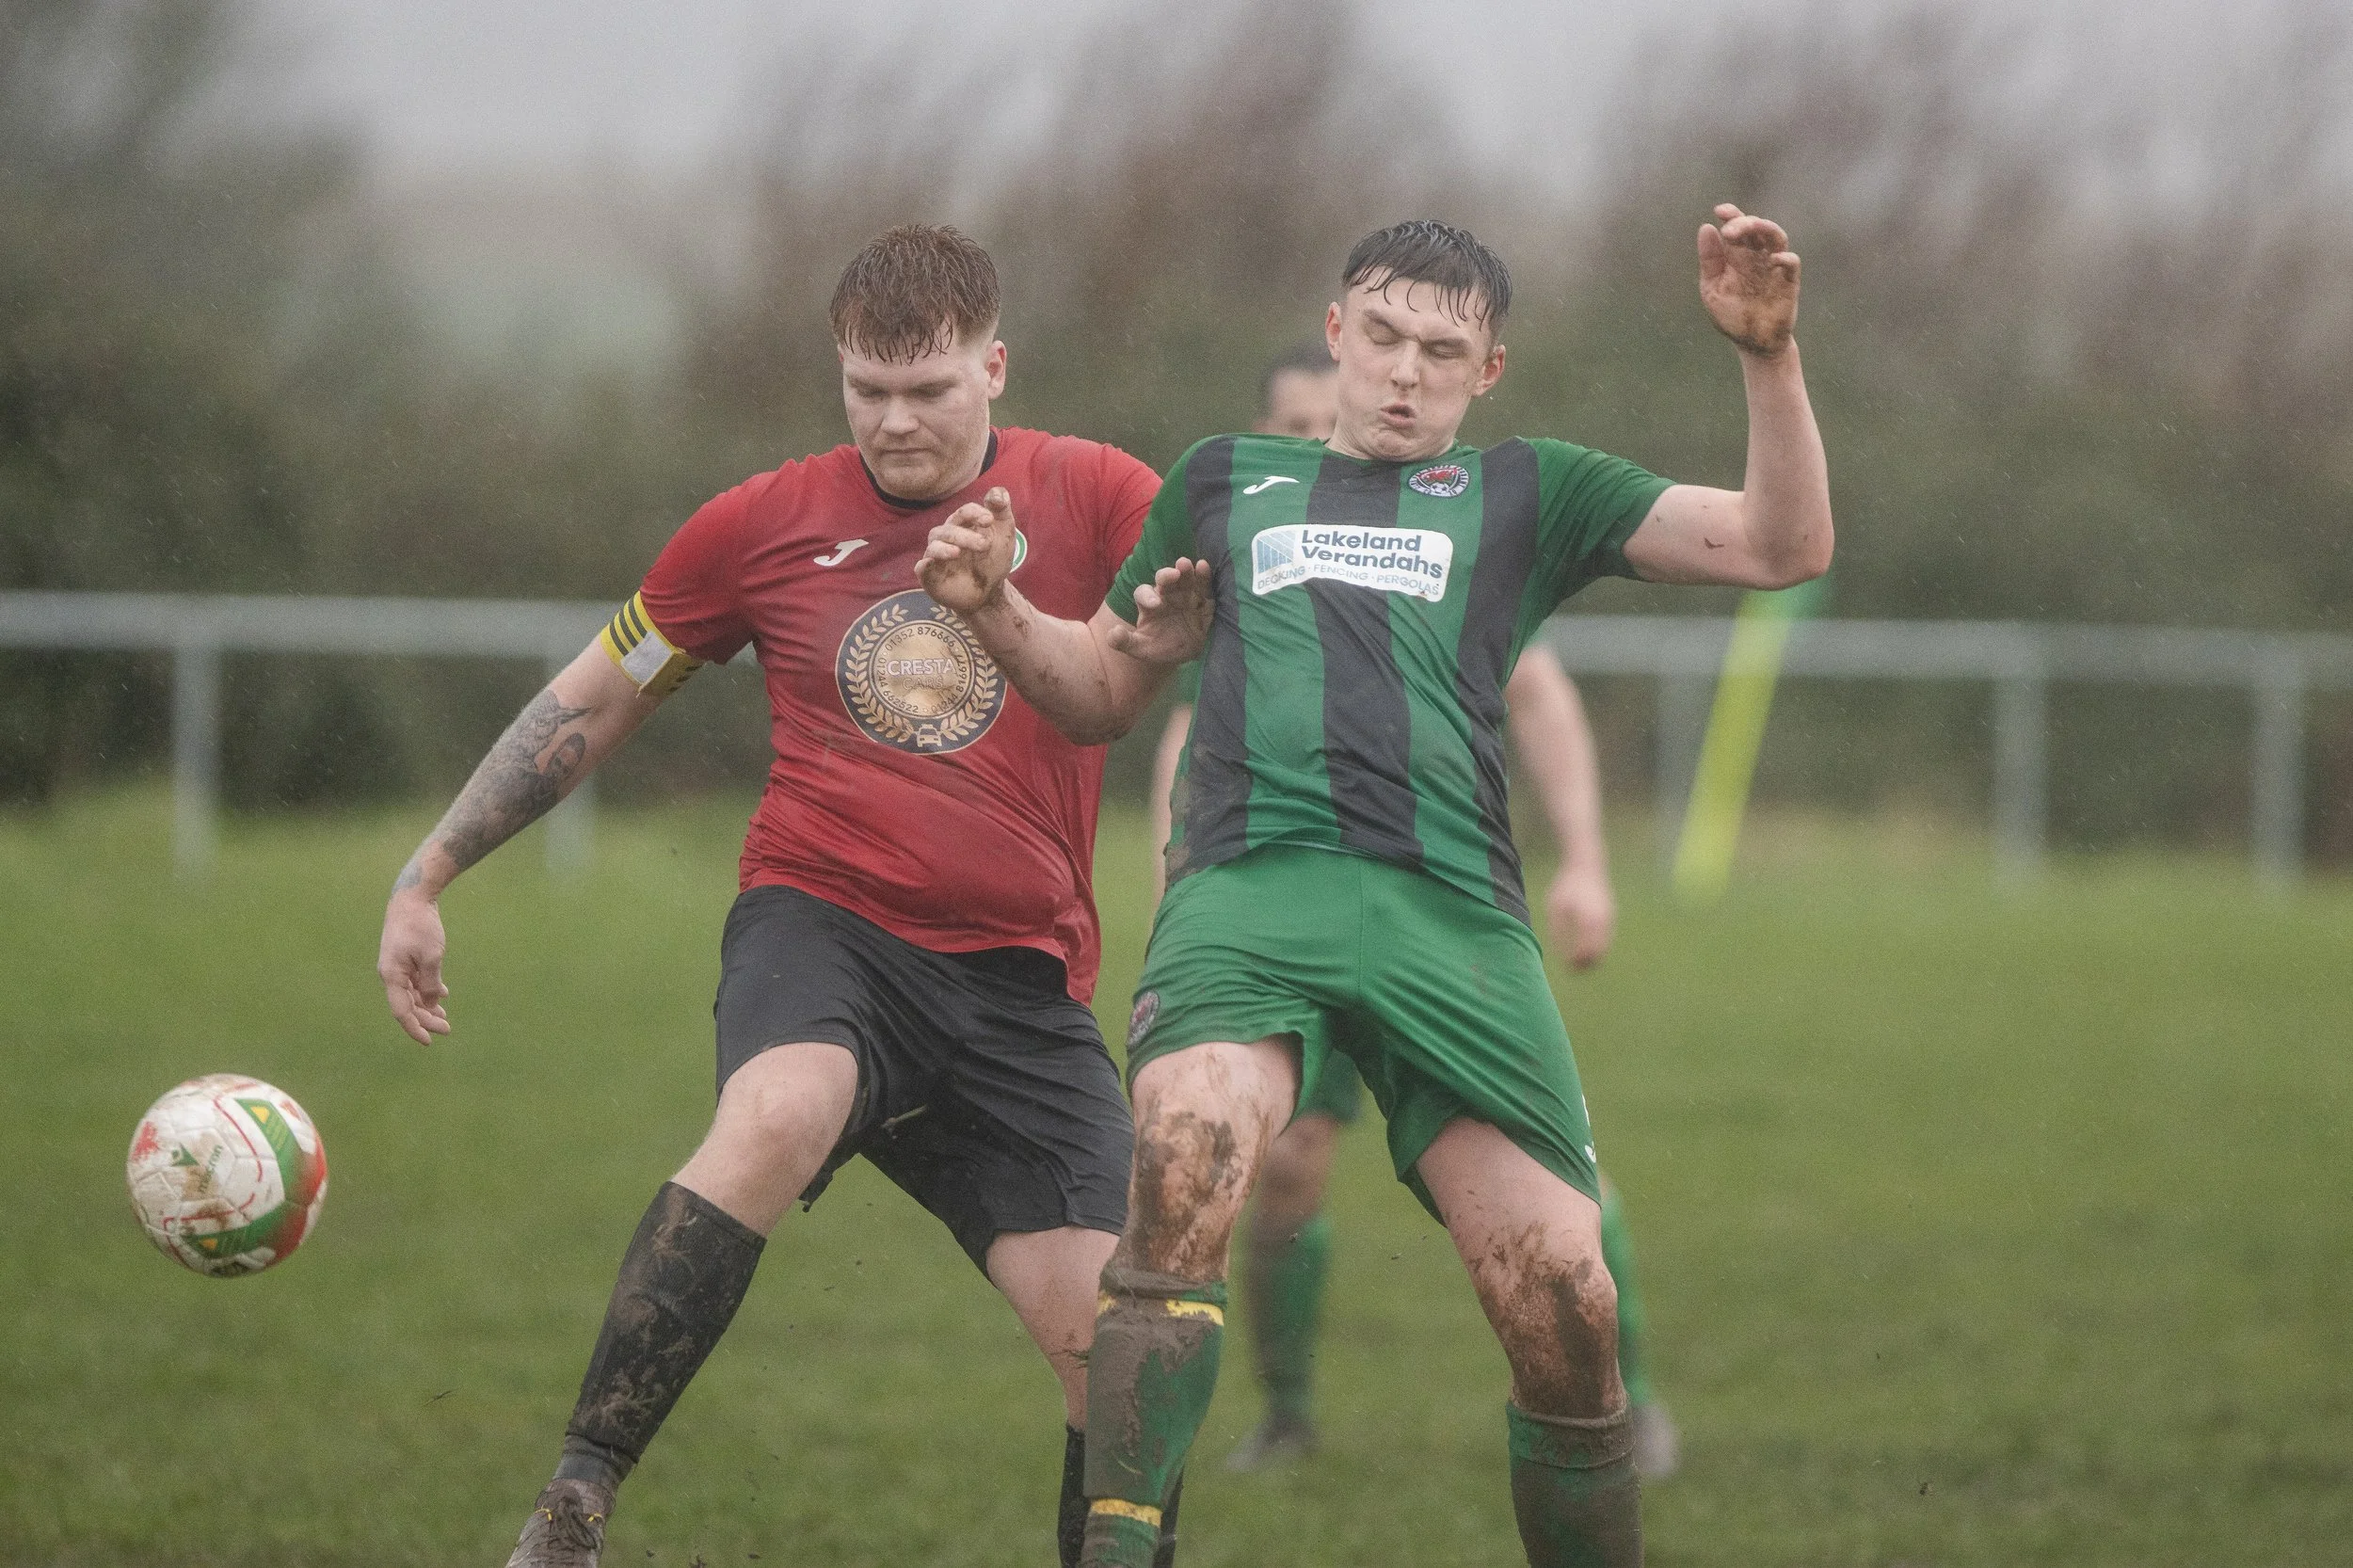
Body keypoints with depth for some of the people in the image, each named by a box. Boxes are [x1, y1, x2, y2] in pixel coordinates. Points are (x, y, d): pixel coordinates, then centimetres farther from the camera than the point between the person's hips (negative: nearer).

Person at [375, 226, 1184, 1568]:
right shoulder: (764, 526, 8)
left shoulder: (1088, 499, 4)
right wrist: (428, 878, 18)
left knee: (1109, 1338, -11)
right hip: (822, 923, -1)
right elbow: (589, 709, 19)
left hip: (1022, 979, 1)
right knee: (776, 1117, -36)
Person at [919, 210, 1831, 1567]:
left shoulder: (1524, 493, 23)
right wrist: (998, 610, 15)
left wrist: (1770, 355, 2)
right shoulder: (1227, 479, 27)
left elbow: (1785, 547, 15)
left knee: (1564, 1304, -11)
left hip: (1454, 916, 1)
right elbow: (1104, 689, 35)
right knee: (1186, 1165, -32)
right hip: (1249, 883, 0)